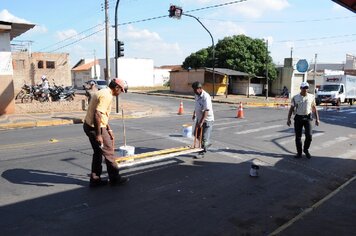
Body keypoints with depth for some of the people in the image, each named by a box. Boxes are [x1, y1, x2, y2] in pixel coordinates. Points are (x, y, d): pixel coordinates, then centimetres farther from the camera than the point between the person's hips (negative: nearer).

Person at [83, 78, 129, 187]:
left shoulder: (103, 92, 15)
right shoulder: (107, 96, -18)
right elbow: (97, 115, -28)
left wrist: (109, 130, 24)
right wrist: (98, 135, -25)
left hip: (88, 126, 10)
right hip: (95, 128, -10)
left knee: (98, 152, 18)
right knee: (108, 152, 4)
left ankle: (95, 179, 25)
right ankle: (114, 178, 18)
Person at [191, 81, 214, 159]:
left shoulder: (206, 97, -24)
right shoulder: (197, 95, 3)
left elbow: (206, 111, -29)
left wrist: (201, 122, -33)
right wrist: (194, 114, 26)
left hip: (207, 120, -9)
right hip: (199, 118, 9)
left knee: (204, 137, -3)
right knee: (197, 134, 18)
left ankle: (202, 153, 8)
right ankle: (207, 143, 39)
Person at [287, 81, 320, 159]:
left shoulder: (311, 97, 3)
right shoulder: (295, 97, 1)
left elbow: (314, 108, 9)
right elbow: (291, 108, 4)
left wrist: (317, 118, 5)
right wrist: (288, 119, -2)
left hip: (307, 118, 0)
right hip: (298, 118, 0)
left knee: (309, 135, -9)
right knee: (298, 137, 3)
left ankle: (306, 150, 16)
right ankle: (299, 153, 16)